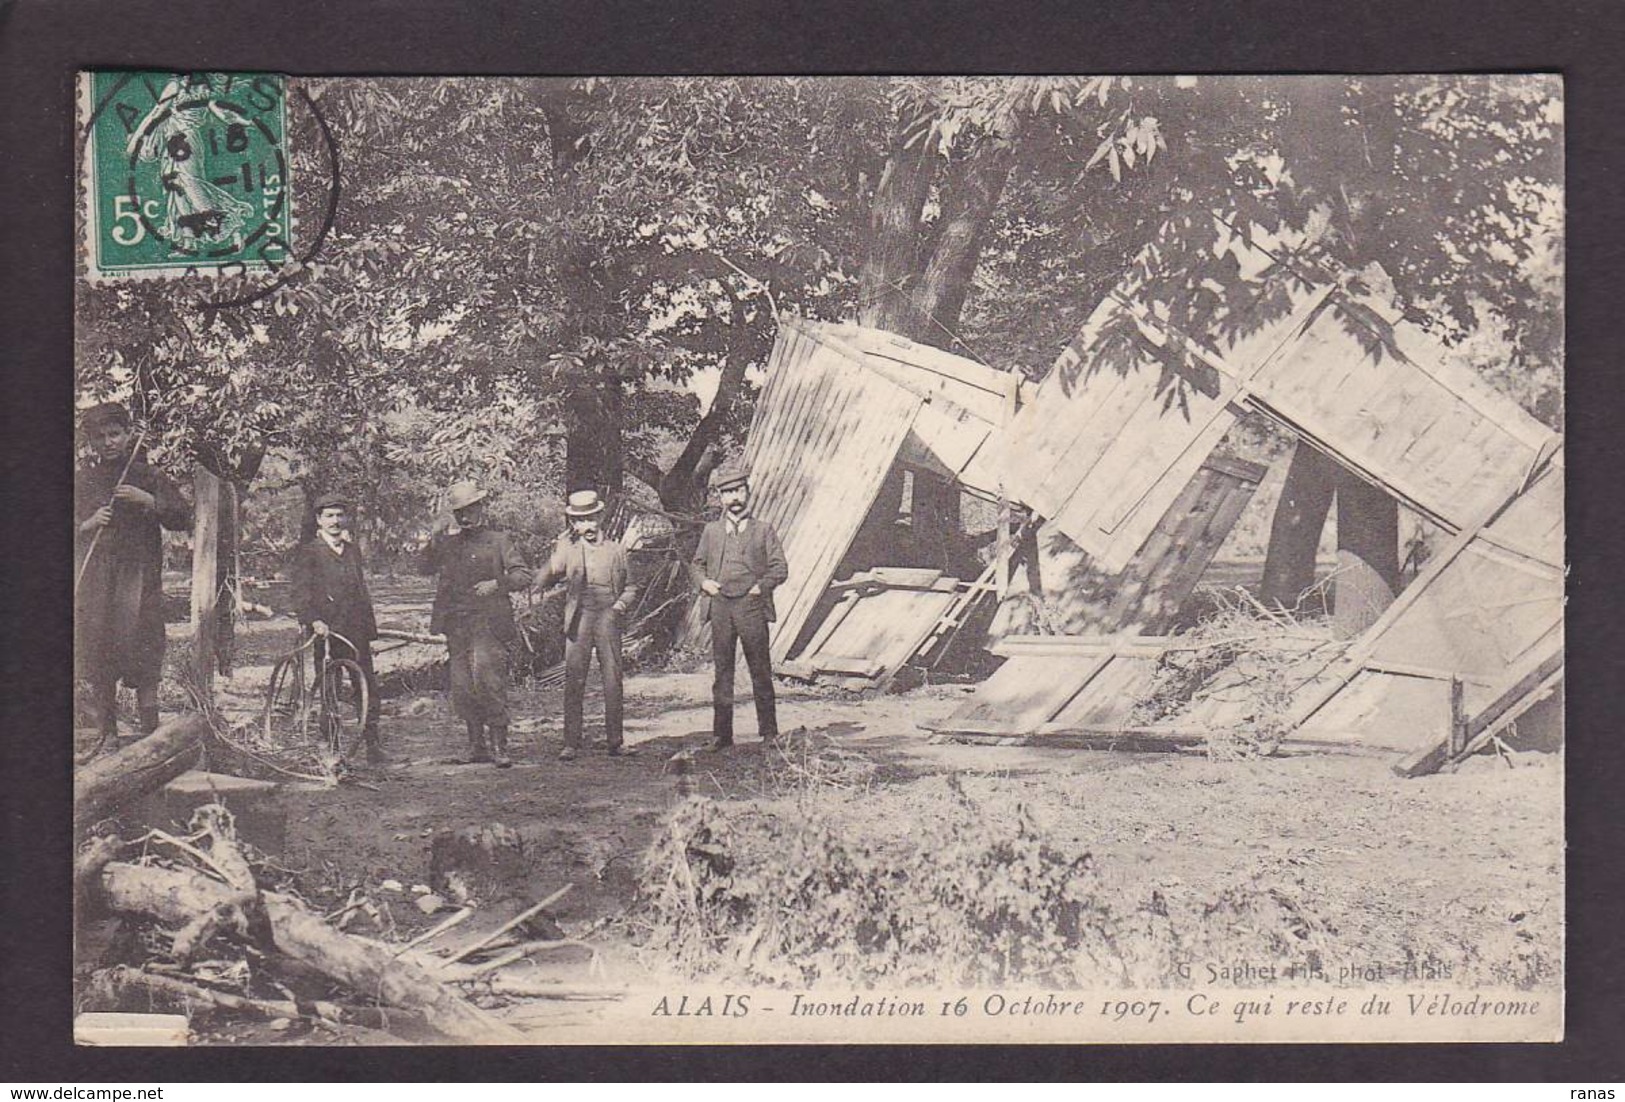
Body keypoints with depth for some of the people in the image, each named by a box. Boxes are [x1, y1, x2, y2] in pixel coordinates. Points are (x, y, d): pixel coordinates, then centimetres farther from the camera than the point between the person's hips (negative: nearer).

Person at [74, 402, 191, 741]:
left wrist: (148, 501, -12)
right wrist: (89, 525, -5)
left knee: (144, 662, -10)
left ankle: (151, 734, -10)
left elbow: (184, 518, 1)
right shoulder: (83, 481, 14)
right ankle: (106, 735, 7)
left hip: (138, 577, -3)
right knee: (98, 666, 1)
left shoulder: (147, 476, 7)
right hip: (93, 581, 3)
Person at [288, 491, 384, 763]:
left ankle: (372, 742, 6)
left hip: (356, 630, 4)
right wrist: (314, 620, -25)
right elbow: (301, 592, -9)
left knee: (367, 686, -1)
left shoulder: (353, 550, 18)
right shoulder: (307, 552, 1)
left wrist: (370, 626, 18)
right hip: (324, 630, -4)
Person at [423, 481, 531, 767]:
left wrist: (496, 584, -18)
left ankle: (499, 746, -13)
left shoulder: (498, 540, 7)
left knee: (486, 678, -17)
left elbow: (524, 575, -1)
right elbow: (428, 567, 8)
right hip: (456, 623, 4)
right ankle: (476, 745, 12)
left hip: (488, 622, -4)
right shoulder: (449, 543, 19)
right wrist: (435, 537, -3)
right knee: (462, 688, 2)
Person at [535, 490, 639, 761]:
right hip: (578, 620, -1)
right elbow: (542, 582, -2)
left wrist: (622, 602, -2)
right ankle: (571, 743, -1)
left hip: (608, 619, 1)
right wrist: (557, 553, -16)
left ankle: (615, 741, 7)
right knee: (573, 682, -5)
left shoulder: (616, 551, 13)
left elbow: (630, 587, 19)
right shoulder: (567, 549, 9)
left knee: (613, 680, 0)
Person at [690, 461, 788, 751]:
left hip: (751, 607, -2)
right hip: (720, 606, 2)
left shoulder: (763, 530, 7)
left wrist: (761, 586, -9)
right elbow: (696, 564, 20)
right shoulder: (711, 531, 13)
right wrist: (704, 582, 0)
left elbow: (779, 568, 4)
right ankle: (722, 734, 8)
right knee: (722, 672, 4)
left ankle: (769, 732, 8)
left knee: (760, 670, 1)